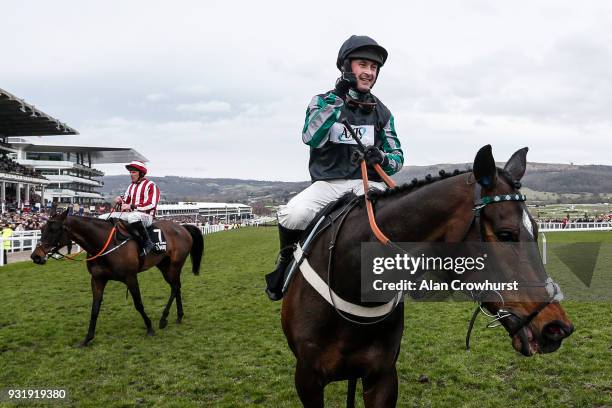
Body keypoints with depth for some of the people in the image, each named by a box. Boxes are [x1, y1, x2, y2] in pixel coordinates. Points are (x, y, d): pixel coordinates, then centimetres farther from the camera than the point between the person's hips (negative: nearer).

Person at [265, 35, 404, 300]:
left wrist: (381, 158, -10)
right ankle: (288, 257, 1)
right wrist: (337, 98, -17)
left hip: (368, 183, 2)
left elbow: (397, 158, 14)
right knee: (291, 216, -33)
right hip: (327, 183, -2)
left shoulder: (381, 112, 14)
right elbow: (311, 138, -14)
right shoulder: (323, 102, 7)